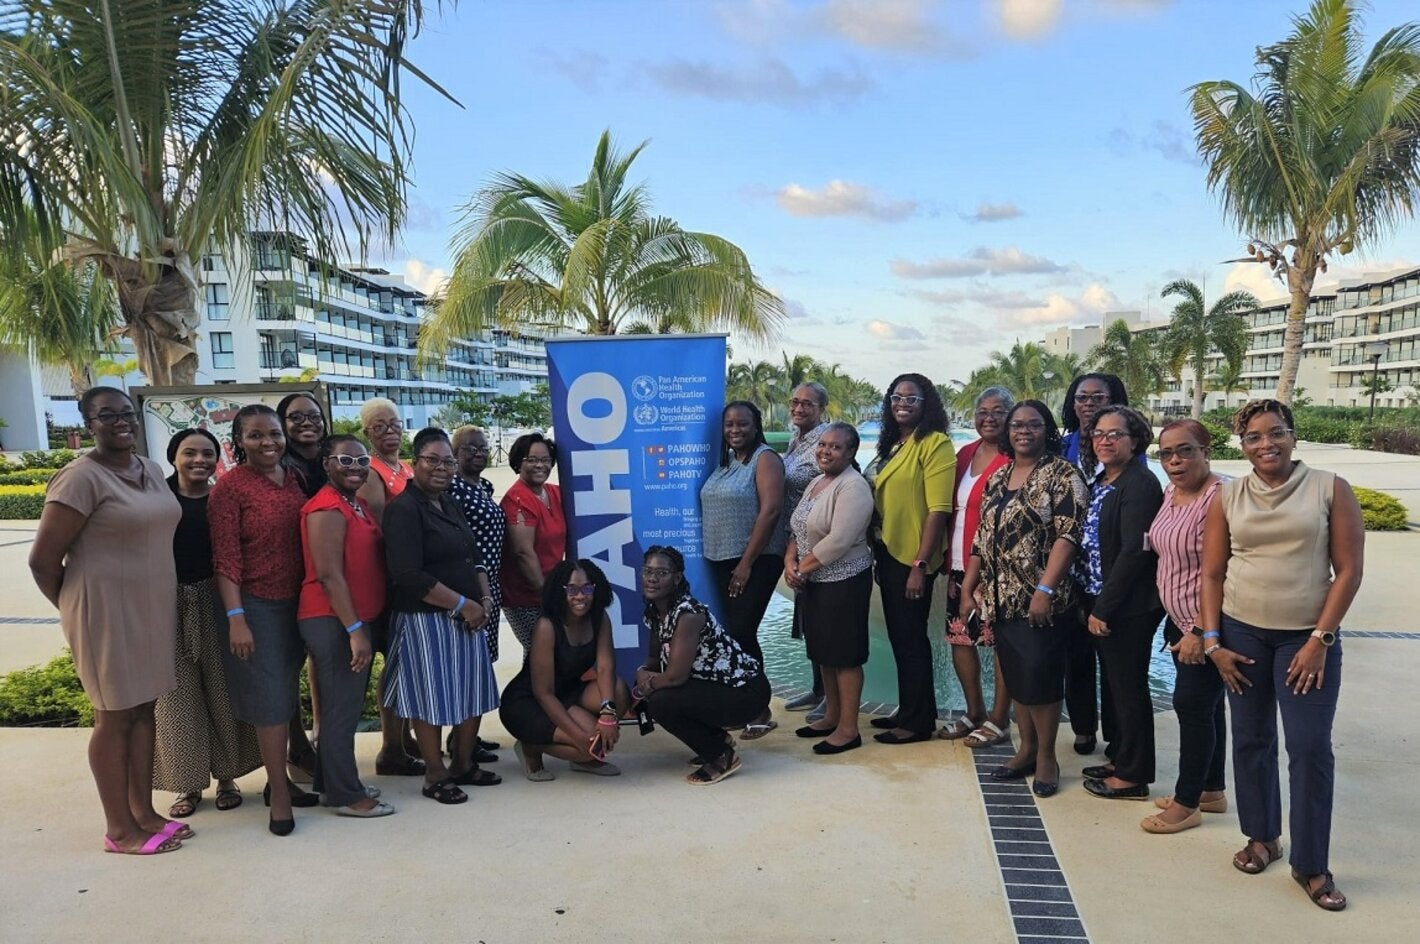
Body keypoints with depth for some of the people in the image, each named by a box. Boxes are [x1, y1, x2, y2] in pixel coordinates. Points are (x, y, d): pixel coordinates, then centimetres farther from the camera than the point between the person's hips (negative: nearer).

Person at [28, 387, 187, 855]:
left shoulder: (151, 470, 8)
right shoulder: (81, 477, -15)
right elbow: (42, 560, -12)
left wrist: (159, 603, 12)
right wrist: (77, 611, 0)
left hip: (153, 609, 7)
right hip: (107, 612, -7)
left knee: (144, 708, 14)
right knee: (114, 716, 4)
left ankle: (144, 812, 27)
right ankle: (119, 829, 17)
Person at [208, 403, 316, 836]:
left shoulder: (293, 479, 6)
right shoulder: (230, 486, -11)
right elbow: (226, 558, -14)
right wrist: (235, 618, -18)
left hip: (295, 602, 6)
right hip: (256, 605, -6)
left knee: (288, 692, 14)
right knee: (270, 697, -1)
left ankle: (279, 780, 27)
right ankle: (279, 792, 11)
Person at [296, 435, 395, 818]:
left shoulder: (358, 504, 13)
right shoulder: (327, 509, -16)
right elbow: (328, 573, -21)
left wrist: (362, 625, 14)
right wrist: (354, 630, -24)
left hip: (358, 619, 10)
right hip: (334, 622, -10)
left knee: (347, 706, 18)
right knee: (343, 708, -1)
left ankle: (334, 782, 30)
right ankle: (346, 796, 10)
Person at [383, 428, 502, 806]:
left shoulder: (450, 504, 13)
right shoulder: (404, 509, -14)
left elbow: (473, 555, 18)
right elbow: (410, 577, -21)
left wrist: (485, 597, 1)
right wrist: (464, 604, -17)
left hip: (467, 617, 8)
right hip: (426, 620, -8)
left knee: (472, 693, 13)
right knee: (431, 697, 2)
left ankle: (464, 765, 29)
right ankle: (436, 776, 18)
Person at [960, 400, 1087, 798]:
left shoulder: (1062, 474, -7)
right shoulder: (998, 477, 14)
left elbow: (1068, 534, -15)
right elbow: (982, 537, 16)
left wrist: (1045, 589, -22)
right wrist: (969, 589, 11)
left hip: (1041, 600, -6)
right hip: (1001, 598, 6)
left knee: (1039, 675, -3)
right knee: (1016, 675, 12)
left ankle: (1046, 756, 13)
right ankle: (1026, 750, 24)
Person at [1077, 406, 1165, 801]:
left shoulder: (1140, 485, -16)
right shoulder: (1100, 484, 12)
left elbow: (1134, 551, -21)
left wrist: (1104, 608, -19)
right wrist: (1090, 602, 10)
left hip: (1129, 608, -9)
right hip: (1100, 605, 9)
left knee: (1129, 688, 2)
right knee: (1115, 684, 18)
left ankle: (1133, 776, 14)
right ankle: (1120, 758, 32)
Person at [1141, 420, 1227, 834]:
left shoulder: (1217, 500, -21)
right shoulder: (1171, 492, 7)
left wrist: (1200, 632, -22)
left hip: (1206, 625, -8)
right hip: (1180, 620, 9)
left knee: (1193, 705, 0)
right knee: (1205, 705, 17)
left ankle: (1187, 803, 13)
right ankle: (1212, 791, 30)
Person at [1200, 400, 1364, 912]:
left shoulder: (1330, 489, -4)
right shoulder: (1228, 497, 1)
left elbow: (1348, 570, -6)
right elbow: (1212, 573, 4)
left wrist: (1320, 640, -10)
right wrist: (1213, 641, -1)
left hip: (1307, 637, -2)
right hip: (1241, 633, 2)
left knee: (1310, 749, -2)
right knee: (1251, 740, 12)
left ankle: (1311, 864, 12)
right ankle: (1262, 836, 30)